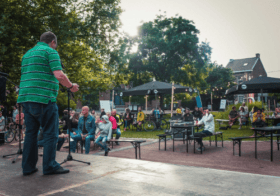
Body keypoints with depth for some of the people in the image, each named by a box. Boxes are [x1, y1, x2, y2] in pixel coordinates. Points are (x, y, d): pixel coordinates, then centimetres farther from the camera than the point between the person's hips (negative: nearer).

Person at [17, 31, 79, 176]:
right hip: (44, 99, -8)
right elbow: (59, 75, -15)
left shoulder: (27, 54, 22)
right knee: (50, 134, 1)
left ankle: (28, 167, 17)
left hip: (25, 98, 8)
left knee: (30, 133, 13)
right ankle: (49, 166, 5)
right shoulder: (50, 52, -3)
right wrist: (71, 86, 0)